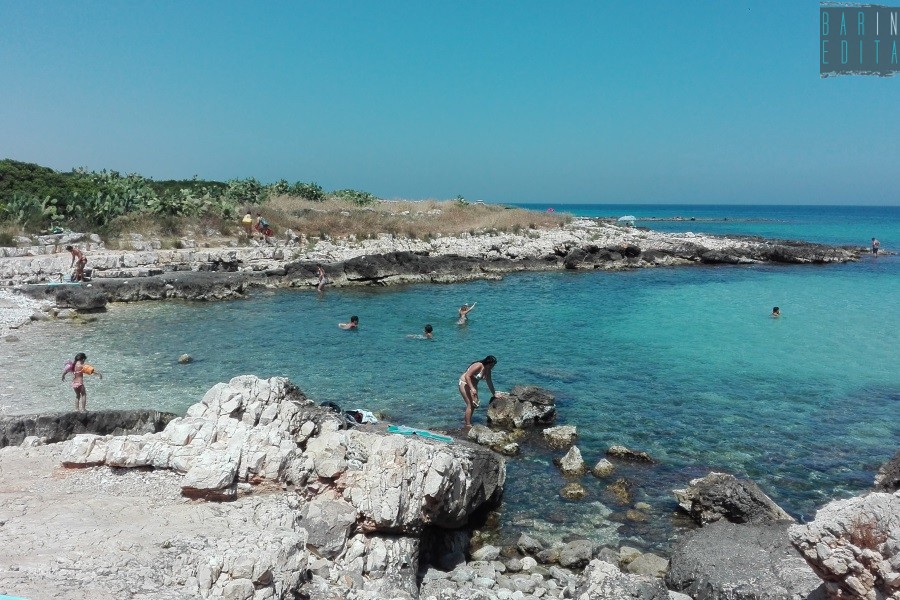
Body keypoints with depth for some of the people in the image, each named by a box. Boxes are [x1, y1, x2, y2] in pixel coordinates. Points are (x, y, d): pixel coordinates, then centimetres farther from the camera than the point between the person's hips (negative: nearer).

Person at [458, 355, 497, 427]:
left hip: (473, 385, 9)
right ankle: (468, 425, -8)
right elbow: (467, 376, -30)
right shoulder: (478, 366, -26)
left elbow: (489, 382, 10)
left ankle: (465, 419, 26)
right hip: (465, 384, -9)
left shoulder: (488, 370, 0)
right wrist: (472, 388, -35)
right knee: (470, 404, -13)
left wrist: (494, 393, 11)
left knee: (475, 404, 9)